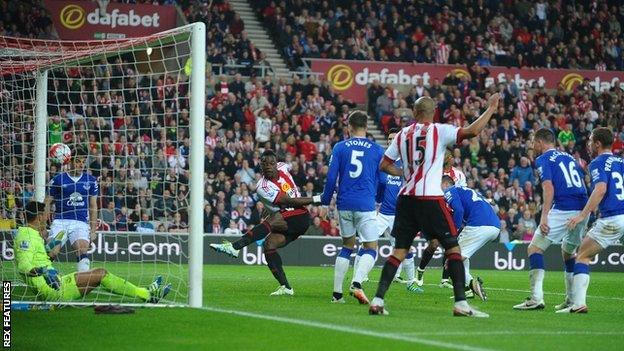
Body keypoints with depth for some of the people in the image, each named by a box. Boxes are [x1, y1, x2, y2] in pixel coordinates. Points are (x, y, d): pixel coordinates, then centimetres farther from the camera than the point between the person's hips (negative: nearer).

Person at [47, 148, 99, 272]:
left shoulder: (91, 180, 10)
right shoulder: (58, 179, 3)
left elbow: (93, 207, 16)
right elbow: (47, 203, 7)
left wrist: (93, 229, 11)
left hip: (81, 223, 1)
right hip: (60, 221, -1)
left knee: (82, 250, -22)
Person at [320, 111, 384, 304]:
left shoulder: (339, 147, 4)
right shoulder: (377, 150, 3)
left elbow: (331, 177, 0)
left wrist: (325, 200, 11)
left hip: (344, 203, 3)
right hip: (366, 205, -3)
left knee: (347, 246, 17)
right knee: (371, 249, 2)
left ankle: (337, 293, 13)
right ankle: (356, 283, -23)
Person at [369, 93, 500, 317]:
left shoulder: (402, 134, 11)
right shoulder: (439, 131, -3)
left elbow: (384, 165, 15)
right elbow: (472, 131, -14)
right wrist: (491, 108, -4)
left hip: (406, 197, 5)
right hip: (430, 198, -5)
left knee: (399, 250, 9)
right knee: (452, 248, 3)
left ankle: (378, 300, 1)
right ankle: (460, 303, -4)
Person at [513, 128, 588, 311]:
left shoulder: (543, 159, 1)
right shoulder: (569, 157, 22)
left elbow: (549, 187, -14)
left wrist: (544, 216, -21)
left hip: (563, 210, -7)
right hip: (582, 210, 7)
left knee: (534, 248, -2)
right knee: (569, 252, 25)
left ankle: (536, 298, -14)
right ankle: (572, 299, 23)